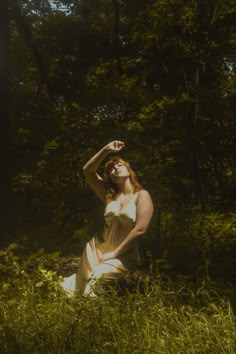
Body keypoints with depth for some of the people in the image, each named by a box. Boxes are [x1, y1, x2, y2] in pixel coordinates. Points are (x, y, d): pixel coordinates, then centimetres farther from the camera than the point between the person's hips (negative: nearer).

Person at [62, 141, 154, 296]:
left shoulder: (142, 195, -2)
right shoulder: (110, 195, 13)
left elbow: (140, 229, -13)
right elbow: (87, 170, 7)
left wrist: (115, 253, -13)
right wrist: (106, 150, -3)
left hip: (125, 256, -5)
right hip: (102, 250, 5)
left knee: (94, 277, -27)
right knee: (82, 280, -18)